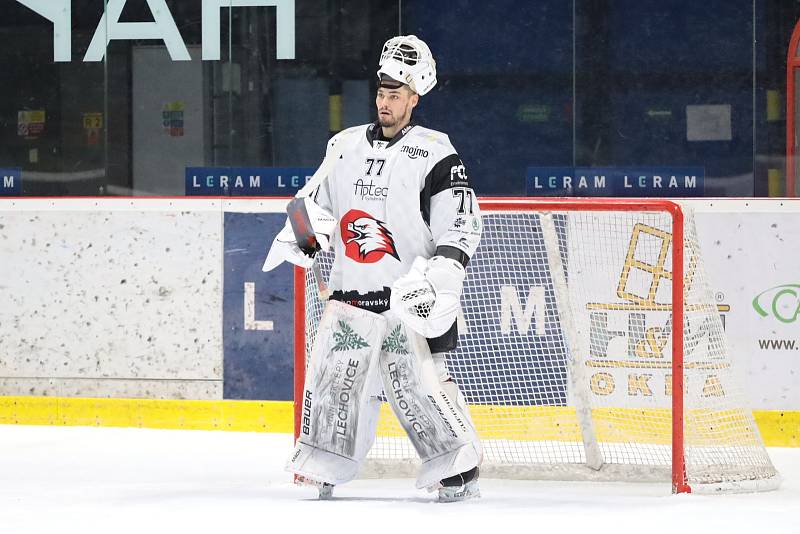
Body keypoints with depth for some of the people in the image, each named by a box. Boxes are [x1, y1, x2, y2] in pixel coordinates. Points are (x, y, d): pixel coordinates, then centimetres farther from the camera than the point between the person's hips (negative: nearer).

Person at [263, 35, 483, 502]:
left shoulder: (436, 154, -3)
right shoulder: (344, 147, 12)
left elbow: (462, 222, -7)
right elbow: (319, 209, 23)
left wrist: (444, 270, -20)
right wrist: (299, 243, 5)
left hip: (410, 293, -5)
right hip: (350, 289, 5)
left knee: (418, 382, -10)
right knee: (332, 375, -1)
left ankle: (459, 467, 0)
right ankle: (324, 464, 12)